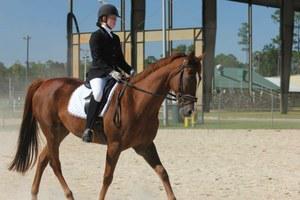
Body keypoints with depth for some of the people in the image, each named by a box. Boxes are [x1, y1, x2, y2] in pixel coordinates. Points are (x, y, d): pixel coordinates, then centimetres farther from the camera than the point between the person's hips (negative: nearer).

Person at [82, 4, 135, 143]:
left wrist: (130, 71, 4)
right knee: (98, 93, -37)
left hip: (114, 73, 8)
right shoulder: (96, 36, -2)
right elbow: (97, 59, -13)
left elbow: (120, 60, 22)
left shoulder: (115, 38, 20)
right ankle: (88, 129, -35)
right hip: (98, 73, -8)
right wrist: (111, 71, -26)